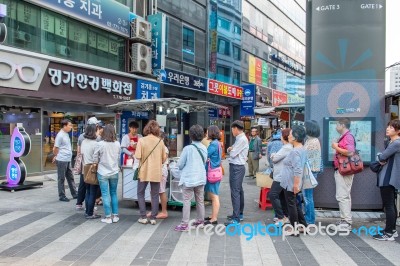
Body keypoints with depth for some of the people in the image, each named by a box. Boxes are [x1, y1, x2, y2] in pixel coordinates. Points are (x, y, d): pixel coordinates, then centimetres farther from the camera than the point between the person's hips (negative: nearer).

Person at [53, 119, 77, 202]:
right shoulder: (60, 135, -15)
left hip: (68, 160, 8)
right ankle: (62, 196, 13)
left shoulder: (66, 134, 11)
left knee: (70, 178, 13)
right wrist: (57, 156, 5)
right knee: (61, 179, 3)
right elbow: (55, 148, -11)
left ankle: (74, 194, 21)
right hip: (62, 160, -8)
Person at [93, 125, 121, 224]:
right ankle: (115, 216, 18)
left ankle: (108, 217, 10)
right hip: (114, 172, 3)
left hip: (103, 173, -3)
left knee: (105, 195, 5)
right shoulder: (117, 144, -4)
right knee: (114, 193, 15)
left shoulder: (100, 144, -14)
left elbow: (95, 159, -5)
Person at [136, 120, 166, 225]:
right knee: (155, 195, 11)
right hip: (157, 172, 2)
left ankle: (143, 217, 13)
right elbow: (164, 158, 0)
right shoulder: (160, 141, -3)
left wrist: (144, 158, 8)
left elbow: (138, 156, -14)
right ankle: (153, 218, 14)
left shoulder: (142, 140, -10)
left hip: (144, 171, -2)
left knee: (140, 194, 14)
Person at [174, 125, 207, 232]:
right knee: (200, 201, 15)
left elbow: (180, 164, -8)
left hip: (189, 179, -5)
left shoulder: (188, 148, -15)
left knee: (187, 201, 0)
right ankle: (200, 221, 25)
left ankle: (184, 224, 2)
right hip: (201, 178, 5)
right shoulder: (204, 148, 1)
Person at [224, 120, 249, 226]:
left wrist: (230, 149, 1)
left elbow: (233, 154, -19)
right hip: (237, 167, 10)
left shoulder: (242, 139, -17)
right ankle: (239, 214, 28)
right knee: (239, 190, 17)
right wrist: (231, 149, -6)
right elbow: (233, 151, 16)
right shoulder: (239, 138, 14)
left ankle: (236, 219, -7)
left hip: (237, 167, -10)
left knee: (235, 192, -10)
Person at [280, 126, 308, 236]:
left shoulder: (295, 151, -22)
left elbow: (297, 170, -27)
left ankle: (295, 229, 12)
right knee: (295, 204, 18)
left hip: (290, 184, -10)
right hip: (292, 183, 10)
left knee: (291, 205, 2)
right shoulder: (302, 149, 10)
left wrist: (296, 184, -24)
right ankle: (304, 226, 26)